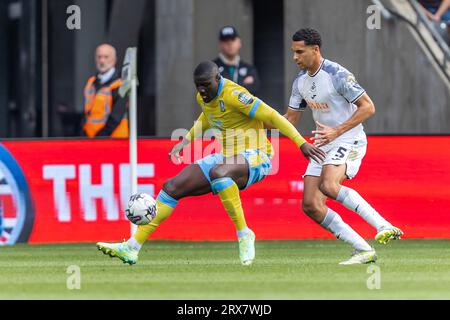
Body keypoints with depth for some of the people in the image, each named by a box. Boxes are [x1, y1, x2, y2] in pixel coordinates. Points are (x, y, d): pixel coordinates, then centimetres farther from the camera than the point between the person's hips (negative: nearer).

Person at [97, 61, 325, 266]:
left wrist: (302, 143, -23)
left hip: (254, 159, -9)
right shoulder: (204, 97, 6)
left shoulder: (233, 95, -20)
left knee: (218, 172, -42)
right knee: (172, 187, -1)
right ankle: (132, 247, 0)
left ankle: (244, 235, -29)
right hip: (227, 157, 9)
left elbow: (272, 117, -20)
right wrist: (185, 141, 24)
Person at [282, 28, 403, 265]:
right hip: (322, 145, 8)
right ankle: (364, 251, -3)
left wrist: (336, 131, -23)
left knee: (328, 185, -35)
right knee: (310, 205, -6)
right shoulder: (300, 81, 10)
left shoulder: (337, 74, -14)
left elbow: (368, 107, -16)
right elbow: (290, 119, 18)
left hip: (349, 141, -8)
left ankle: (384, 226, -34)